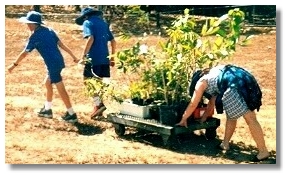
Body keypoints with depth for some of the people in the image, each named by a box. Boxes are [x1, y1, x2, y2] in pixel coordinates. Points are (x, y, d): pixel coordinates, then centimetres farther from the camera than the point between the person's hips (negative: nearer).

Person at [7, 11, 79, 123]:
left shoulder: (35, 36, -8)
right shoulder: (49, 30, 12)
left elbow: (25, 53, -2)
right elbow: (61, 44, 11)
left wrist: (14, 65, 8)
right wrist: (73, 56, 13)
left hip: (53, 64, -9)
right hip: (59, 62, 9)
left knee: (61, 89, -3)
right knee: (47, 83, 22)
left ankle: (72, 115, 1)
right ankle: (47, 110, 31)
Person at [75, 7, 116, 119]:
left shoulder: (87, 22, -1)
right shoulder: (103, 23, 19)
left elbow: (90, 39, -17)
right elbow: (113, 41, 17)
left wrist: (83, 56, -17)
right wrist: (112, 57, 24)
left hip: (93, 58, -6)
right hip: (105, 59, 7)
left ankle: (99, 104, -15)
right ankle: (98, 106, 15)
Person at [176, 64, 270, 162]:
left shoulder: (201, 82, 15)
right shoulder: (212, 76, 37)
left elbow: (193, 104, 18)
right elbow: (213, 100, 47)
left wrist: (183, 119, 30)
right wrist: (204, 117, 56)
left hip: (236, 86, -9)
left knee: (250, 119, -7)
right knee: (231, 115, 21)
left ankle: (263, 151, -6)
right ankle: (225, 144, 29)